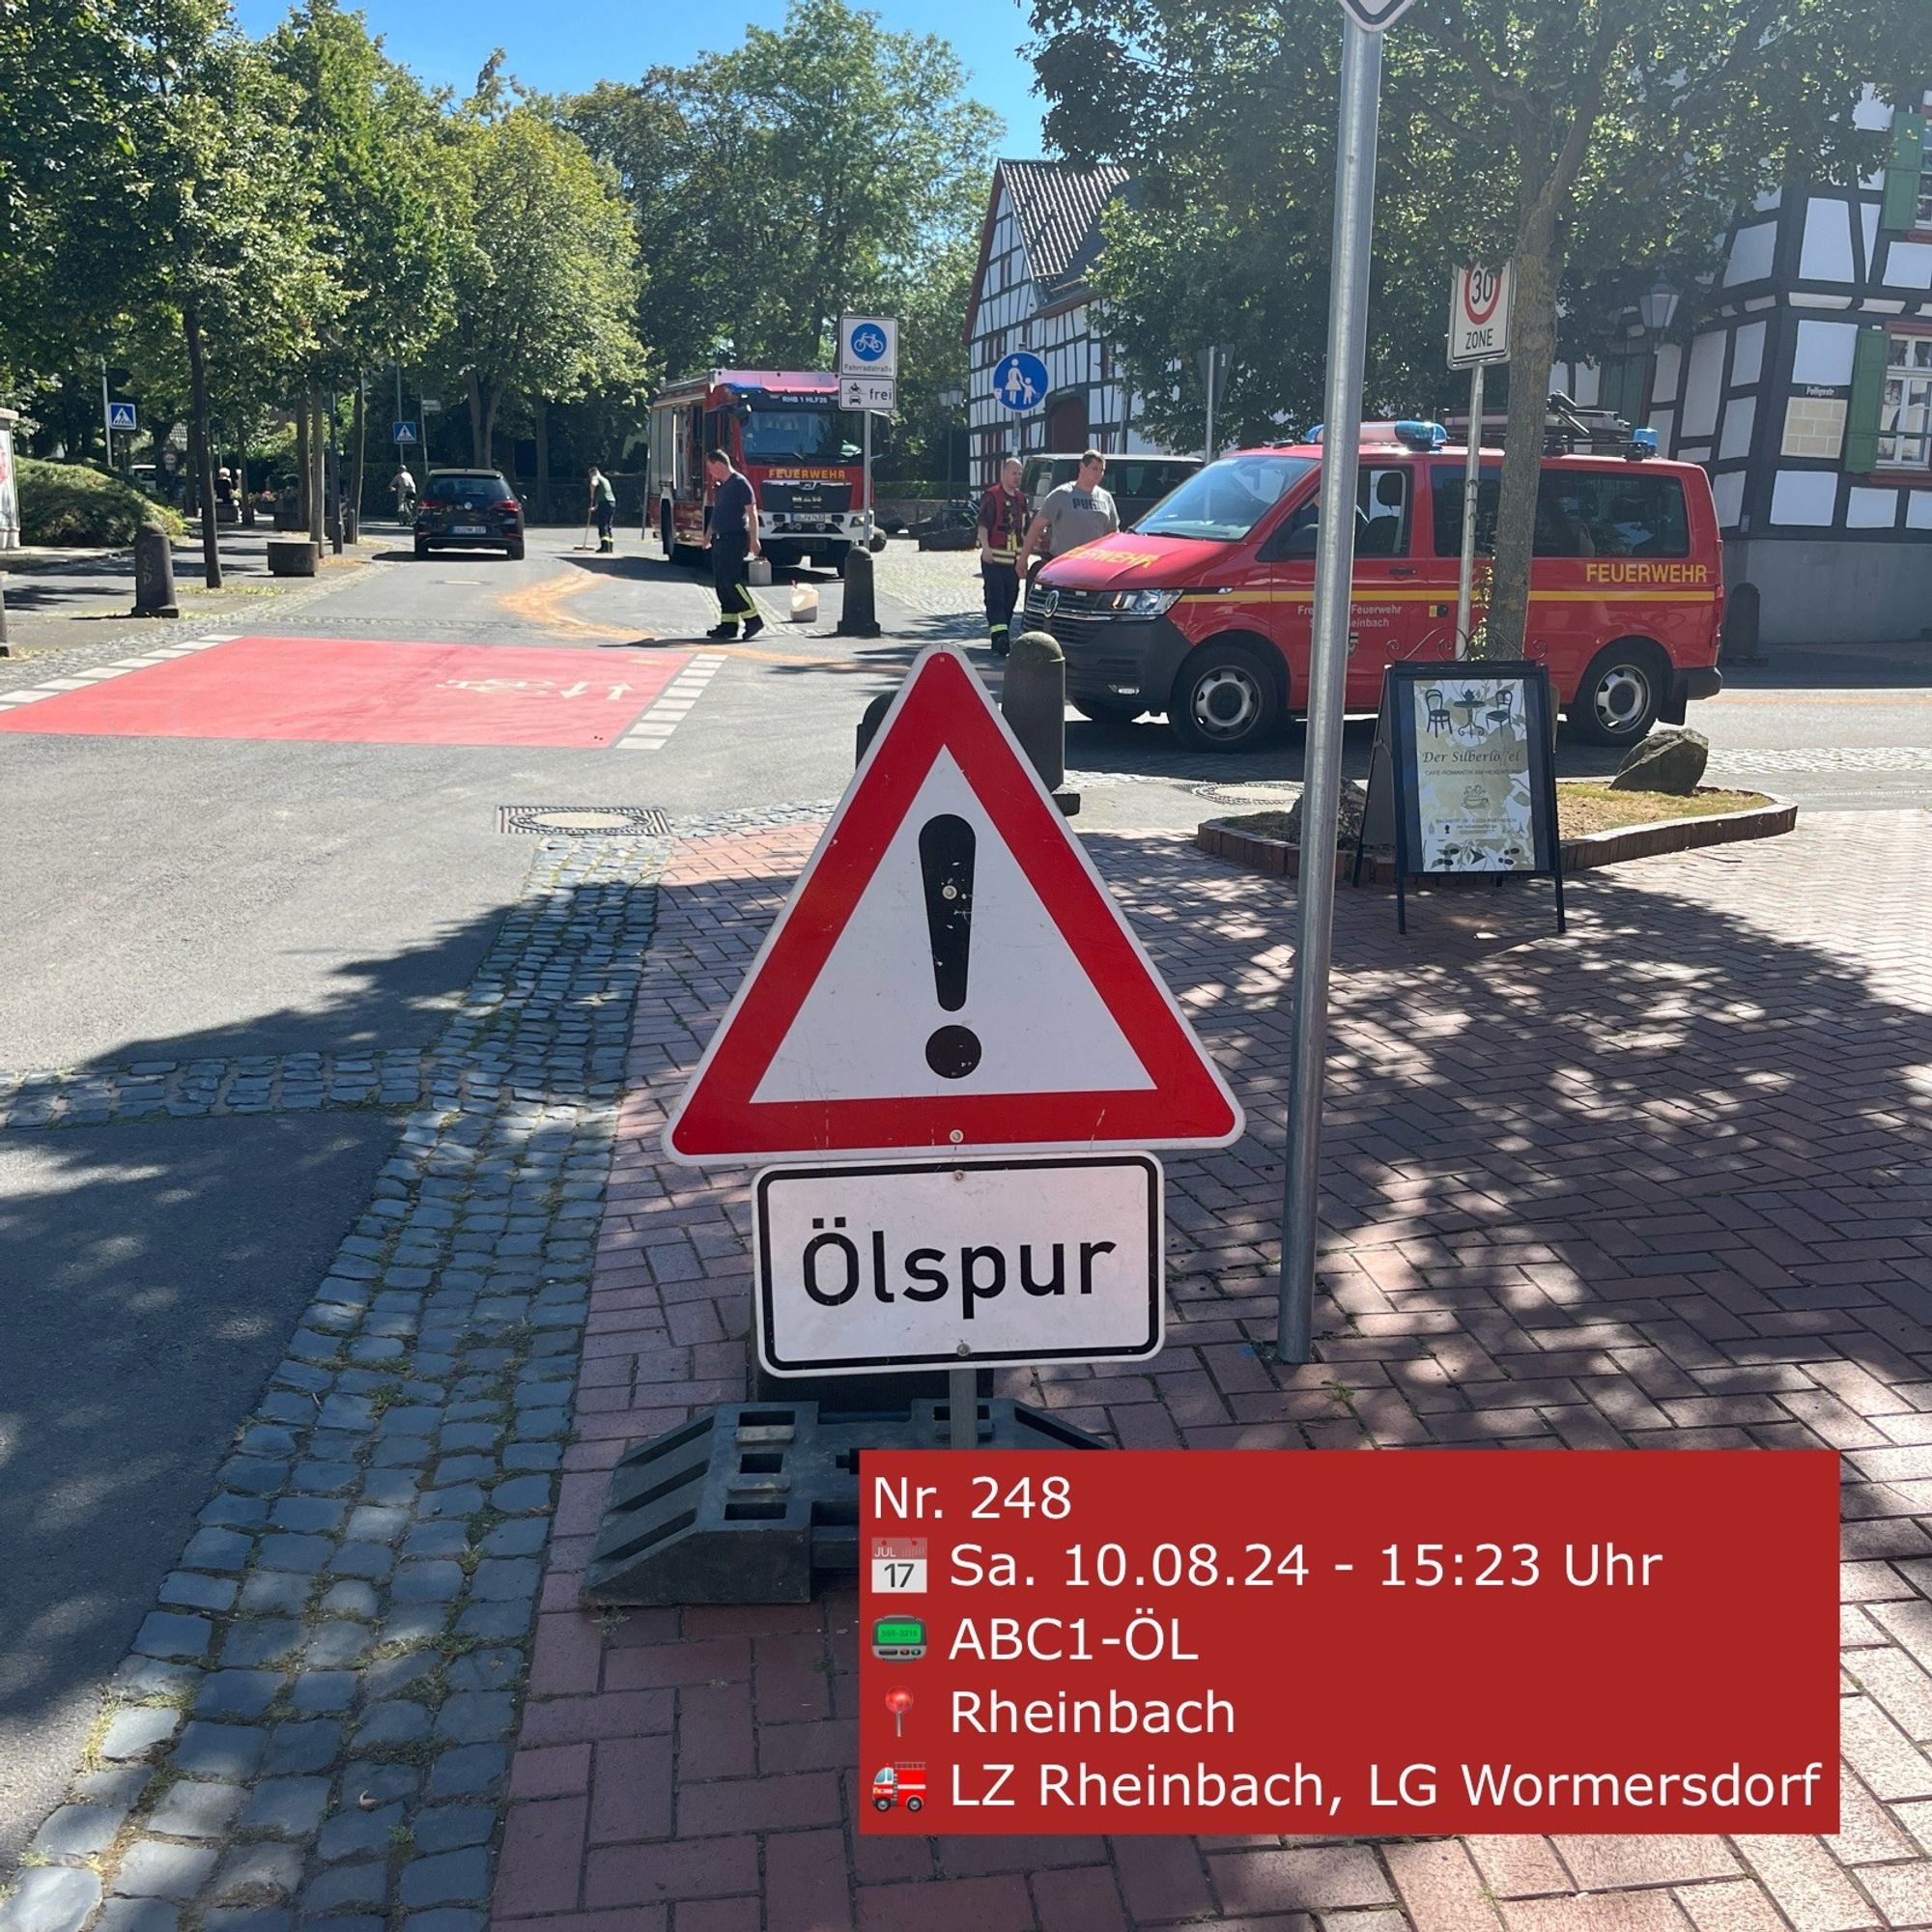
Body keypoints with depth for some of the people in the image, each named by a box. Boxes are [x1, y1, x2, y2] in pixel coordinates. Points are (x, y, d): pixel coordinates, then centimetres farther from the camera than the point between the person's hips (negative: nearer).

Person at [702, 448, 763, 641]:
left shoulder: (739, 483, -10)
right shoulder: (719, 486, 17)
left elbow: (752, 512, -15)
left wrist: (754, 540, -21)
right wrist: (708, 536, 28)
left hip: (735, 539, -9)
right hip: (720, 539, 9)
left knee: (731, 580, -15)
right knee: (720, 583, 7)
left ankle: (753, 619, -10)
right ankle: (729, 624, 9)